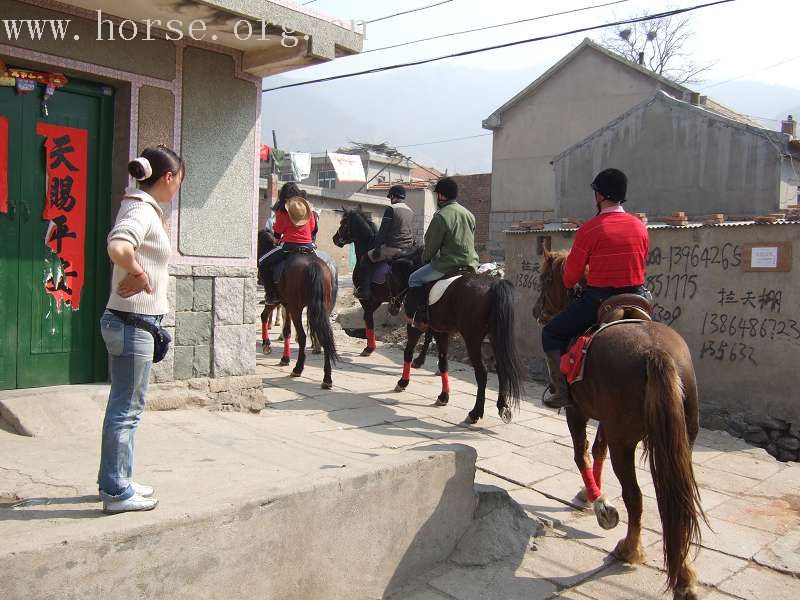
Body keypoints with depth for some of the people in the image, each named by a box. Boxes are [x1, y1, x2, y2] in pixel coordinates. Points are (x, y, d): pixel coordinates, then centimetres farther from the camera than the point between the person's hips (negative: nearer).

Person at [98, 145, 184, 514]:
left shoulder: (144, 207, 12)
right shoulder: (142, 210, -17)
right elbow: (117, 247, -37)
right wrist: (139, 272, -21)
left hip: (133, 323, 10)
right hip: (133, 323, -10)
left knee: (124, 407, 18)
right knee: (127, 410, 1)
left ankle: (115, 482, 31)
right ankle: (117, 492, 13)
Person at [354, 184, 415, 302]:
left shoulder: (391, 208, -8)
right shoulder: (411, 211, 15)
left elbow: (383, 231, -10)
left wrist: (377, 248, -4)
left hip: (393, 248, -8)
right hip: (408, 249, 8)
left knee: (366, 259, 5)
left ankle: (364, 291, -2)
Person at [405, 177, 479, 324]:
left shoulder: (440, 216, -14)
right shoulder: (469, 214, 10)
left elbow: (432, 245, -7)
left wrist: (425, 260, 12)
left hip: (449, 264, -8)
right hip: (471, 263, 8)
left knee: (415, 279, 4)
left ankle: (419, 315, 0)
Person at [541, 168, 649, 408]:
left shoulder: (590, 229, -11)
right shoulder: (640, 227, 5)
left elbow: (571, 276, -4)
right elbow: (639, 266, 16)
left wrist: (569, 285, 18)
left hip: (598, 300, -5)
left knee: (552, 333, 10)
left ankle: (562, 390, 1)